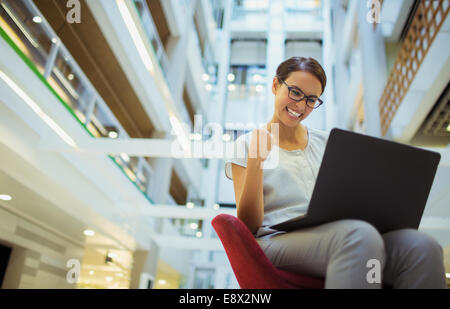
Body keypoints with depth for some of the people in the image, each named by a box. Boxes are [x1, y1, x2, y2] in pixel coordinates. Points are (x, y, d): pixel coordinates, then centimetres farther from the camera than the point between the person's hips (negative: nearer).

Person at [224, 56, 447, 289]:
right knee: (361, 236, -38)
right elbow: (249, 225, -2)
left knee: (423, 247, -27)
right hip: (278, 240, -4)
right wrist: (255, 160, -14)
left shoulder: (326, 142, 21)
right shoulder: (246, 145, 8)